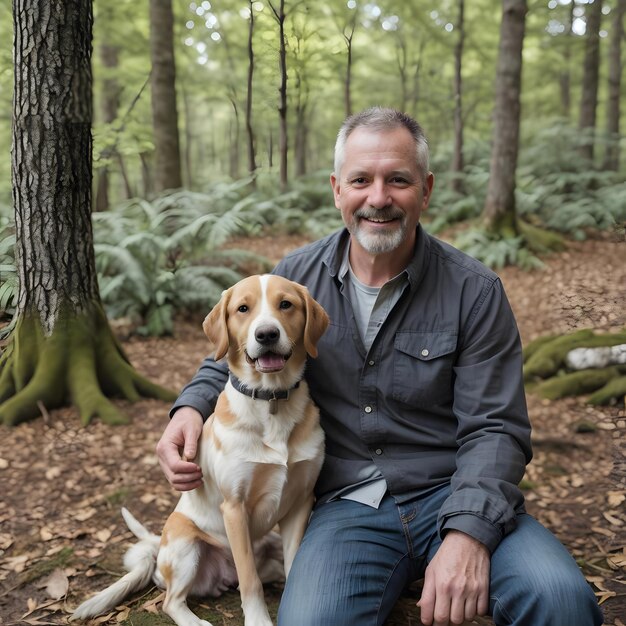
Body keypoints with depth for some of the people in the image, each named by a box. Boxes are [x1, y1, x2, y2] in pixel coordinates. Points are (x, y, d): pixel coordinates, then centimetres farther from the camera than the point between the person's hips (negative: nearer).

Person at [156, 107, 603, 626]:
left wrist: (469, 531, -23)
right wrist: (192, 408, -6)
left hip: (451, 494, 0)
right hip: (347, 505, 1)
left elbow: (494, 428, -6)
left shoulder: (474, 291, -4)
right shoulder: (297, 276, 3)